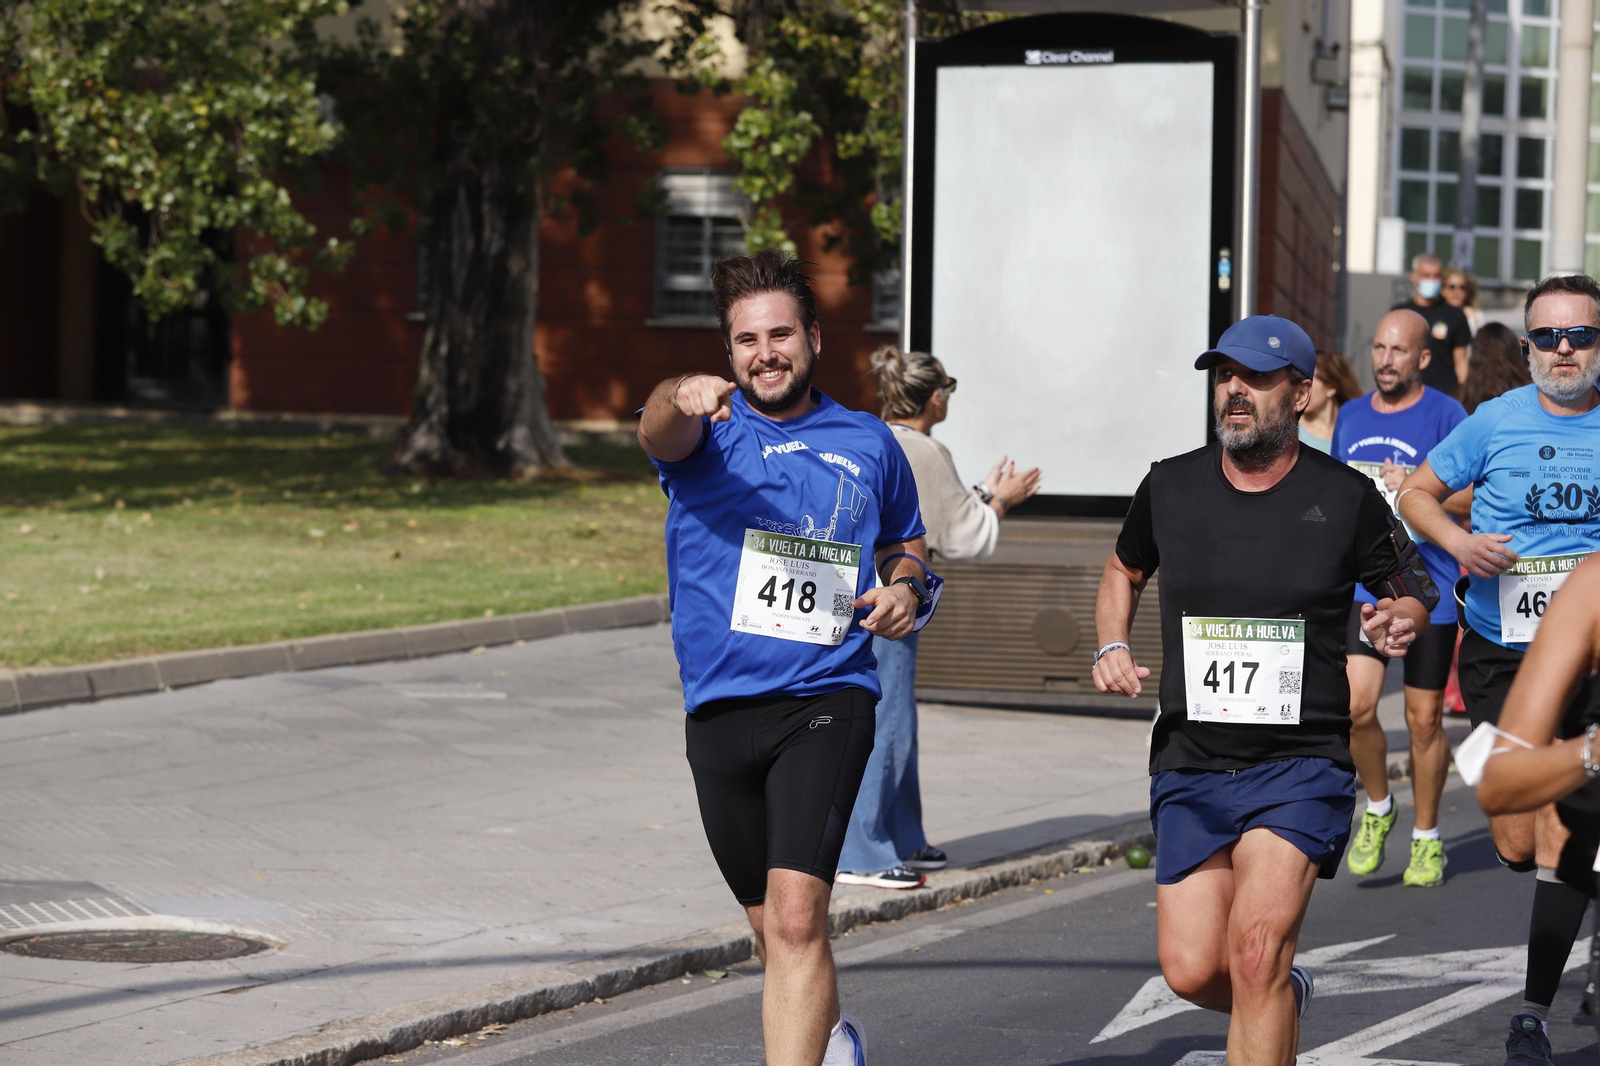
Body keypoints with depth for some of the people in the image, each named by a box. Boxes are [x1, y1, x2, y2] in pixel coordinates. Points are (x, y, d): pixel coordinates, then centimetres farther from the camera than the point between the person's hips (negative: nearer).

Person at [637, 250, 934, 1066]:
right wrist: (684, 400, -48)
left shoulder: (868, 444, 9)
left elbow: (905, 542, 25)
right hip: (720, 709, 2)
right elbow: (660, 432, -23)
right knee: (773, 925, 17)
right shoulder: (708, 430, 2)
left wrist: (907, 589, 1)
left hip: (826, 701, -2)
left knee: (796, 915, -19)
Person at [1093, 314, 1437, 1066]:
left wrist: (1401, 619, -12)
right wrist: (1111, 645, 5)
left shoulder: (1345, 498, -2)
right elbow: (1124, 571, 24)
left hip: (1302, 762, -3)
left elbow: (1413, 590, 12)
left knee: (1257, 946, -21)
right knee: (1191, 970, -2)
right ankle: (1284, 999, 32)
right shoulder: (1170, 487, 4)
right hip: (1190, 762, 3)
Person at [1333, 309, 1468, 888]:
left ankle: (1426, 838, 21)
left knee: (1424, 720, 4)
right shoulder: (1350, 417, 10)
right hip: (1365, 584, 3)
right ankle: (1377, 808, 12)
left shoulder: (1446, 416, -5)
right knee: (1356, 705, -13)